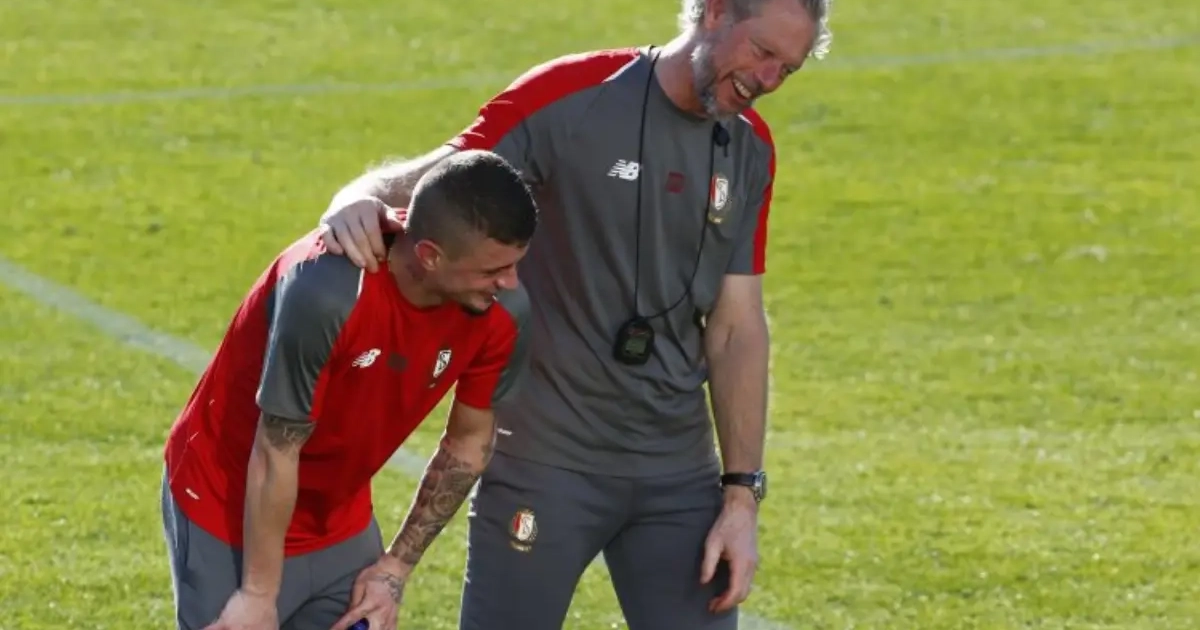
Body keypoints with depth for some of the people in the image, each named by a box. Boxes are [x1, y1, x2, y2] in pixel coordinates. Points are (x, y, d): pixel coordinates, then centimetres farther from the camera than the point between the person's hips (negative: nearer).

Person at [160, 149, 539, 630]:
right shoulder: (324, 290, -35)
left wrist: (396, 567, 2)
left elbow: (470, 442, 1)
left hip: (342, 525, 6)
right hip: (229, 518, -6)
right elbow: (276, 452, -24)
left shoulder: (501, 314, -17)